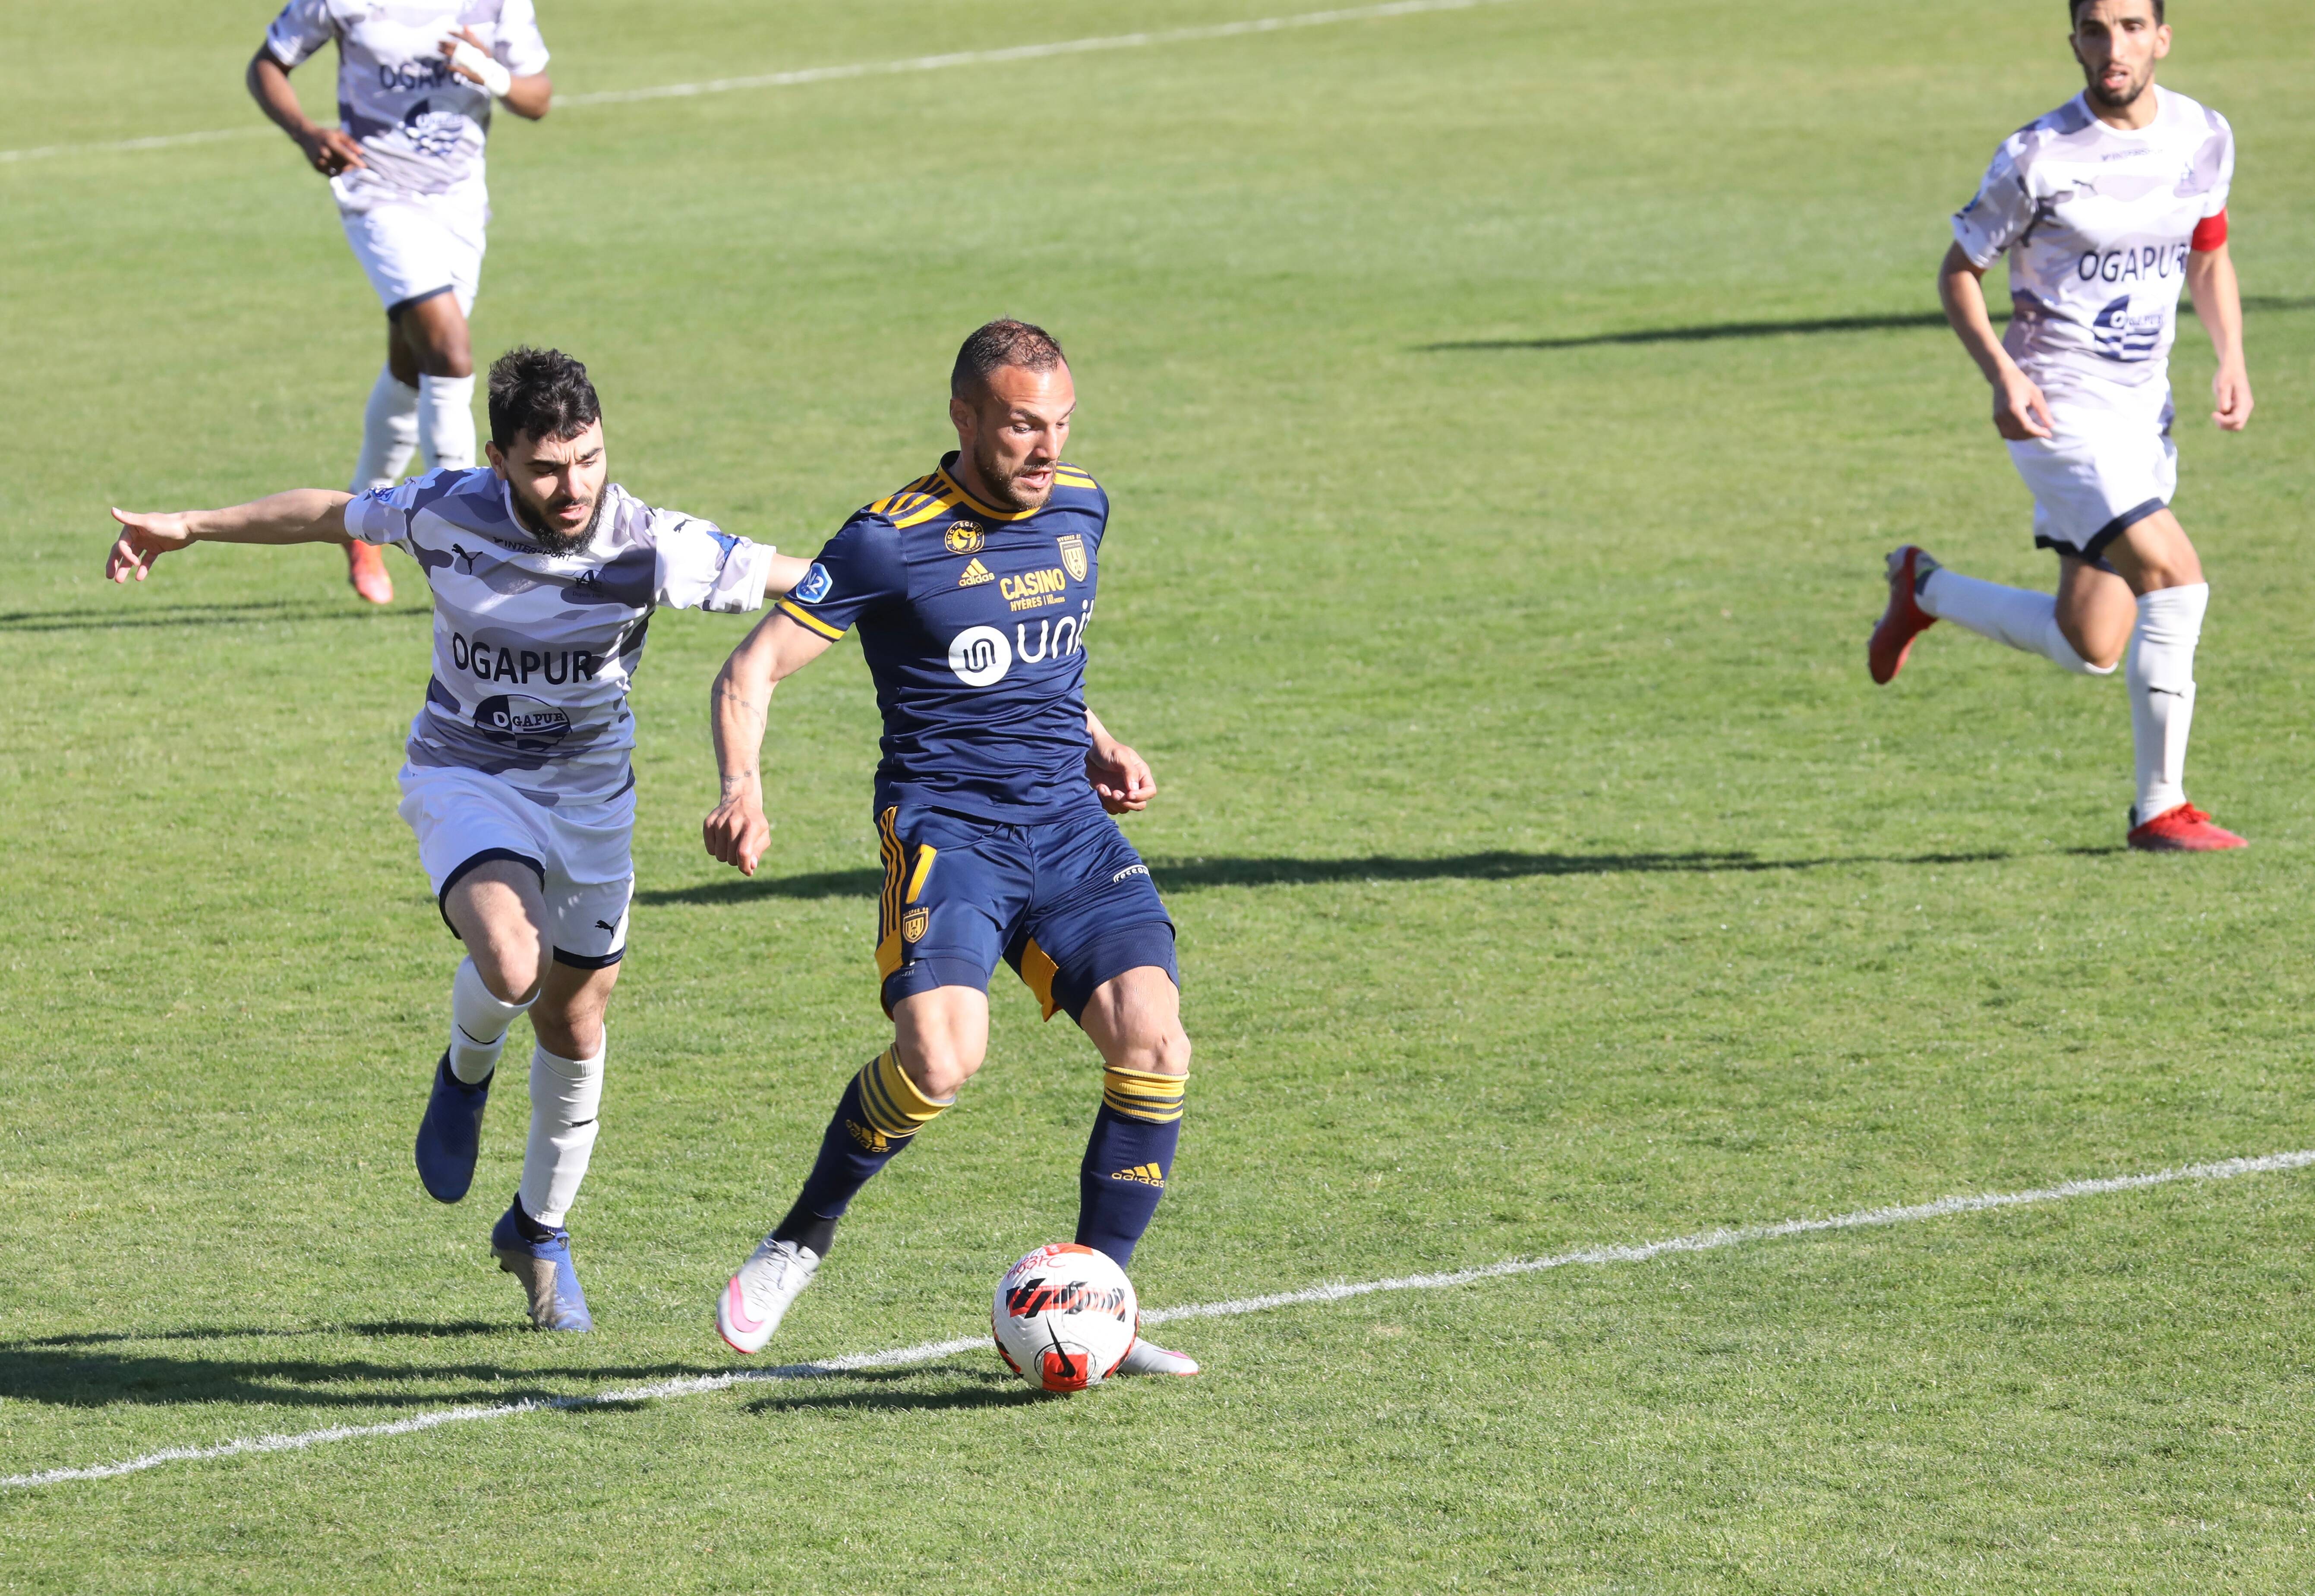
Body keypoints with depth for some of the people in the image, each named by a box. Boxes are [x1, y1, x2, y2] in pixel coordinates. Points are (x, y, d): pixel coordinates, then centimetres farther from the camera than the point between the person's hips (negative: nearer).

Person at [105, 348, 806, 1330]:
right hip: (464, 772, -1)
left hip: (589, 788, 1)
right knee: (511, 962, -30)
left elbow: (804, 583, -15)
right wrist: (187, 530, 6)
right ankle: (466, 1073, 7)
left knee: (574, 1028, 10)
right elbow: (329, 514, -1)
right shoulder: (446, 513, -20)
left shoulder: (647, 548, -24)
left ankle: (541, 1232, 35)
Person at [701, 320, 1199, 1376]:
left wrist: (1096, 744, 15)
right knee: (941, 1058, -27)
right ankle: (798, 1244, -1)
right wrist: (742, 791, -26)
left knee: (1154, 1042, -14)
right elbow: (751, 670, -9)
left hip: (1072, 830, 6)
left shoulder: (1080, 510, 9)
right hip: (944, 828, -5)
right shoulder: (894, 541, -10)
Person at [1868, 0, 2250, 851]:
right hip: (2059, 409, -7)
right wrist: (2001, 372, -19)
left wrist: (2231, 359, 2)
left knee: (2091, 650, 3)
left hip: (2144, 409, 7)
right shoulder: (2038, 158, -14)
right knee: (2175, 577, -21)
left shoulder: (2204, 138, 3)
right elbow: (1958, 271, -4)